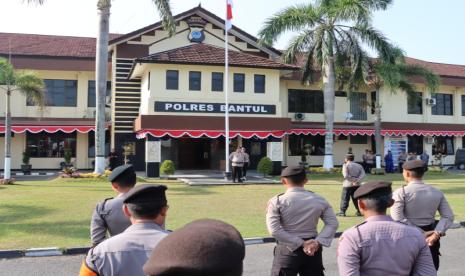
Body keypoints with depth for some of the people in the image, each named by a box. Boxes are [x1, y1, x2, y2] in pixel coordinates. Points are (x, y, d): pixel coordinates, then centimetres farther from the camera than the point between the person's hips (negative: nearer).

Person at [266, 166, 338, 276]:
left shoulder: (277, 201, -9)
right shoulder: (319, 200, 0)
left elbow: (274, 230, -15)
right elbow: (333, 223, -2)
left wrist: (300, 244, -13)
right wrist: (318, 242, -10)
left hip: (288, 250, -3)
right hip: (313, 249, 3)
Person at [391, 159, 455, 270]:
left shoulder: (401, 192, -11)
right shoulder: (437, 192, 4)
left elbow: (397, 219, -19)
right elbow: (448, 216, 0)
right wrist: (437, 233, -9)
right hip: (430, 238, 4)